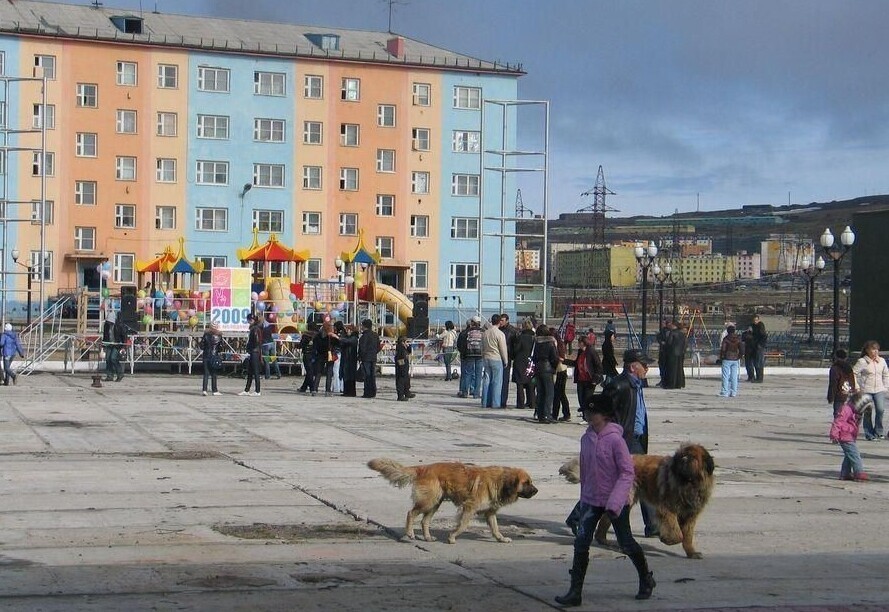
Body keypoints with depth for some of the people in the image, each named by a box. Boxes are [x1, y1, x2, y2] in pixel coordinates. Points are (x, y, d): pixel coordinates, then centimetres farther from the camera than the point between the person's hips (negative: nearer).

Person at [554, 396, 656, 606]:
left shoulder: (615, 439, -18)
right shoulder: (586, 439, 1)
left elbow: (627, 472, -17)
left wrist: (615, 501, -24)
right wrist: (583, 497, 17)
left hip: (616, 501, -5)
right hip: (591, 500, 5)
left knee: (626, 543, 10)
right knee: (581, 542, -6)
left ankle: (646, 579, 35)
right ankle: (575, 592, -3)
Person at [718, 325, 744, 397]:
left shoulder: (726, 339, -9)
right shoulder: (738, 339, 2)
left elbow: (723, 349, -11)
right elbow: (742, 350, 1)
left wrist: (721, 357, 4)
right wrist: (738, 356, 15)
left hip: (727, 359, -4)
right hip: (735, 360, 4)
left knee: (726, 376, -1)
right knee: (734, 376, 8)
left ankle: (725, 392, -4)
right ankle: (733, 392, 8)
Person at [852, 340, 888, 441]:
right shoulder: (862, 362, -6)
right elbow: (853, 373, -4)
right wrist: (856, 386, -6)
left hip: (879, 390, 3)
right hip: (866, 390, -3)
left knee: (880, 410, -11)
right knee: (868, 412, -1)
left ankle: (878, 432, 3)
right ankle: (869, 434, 9)